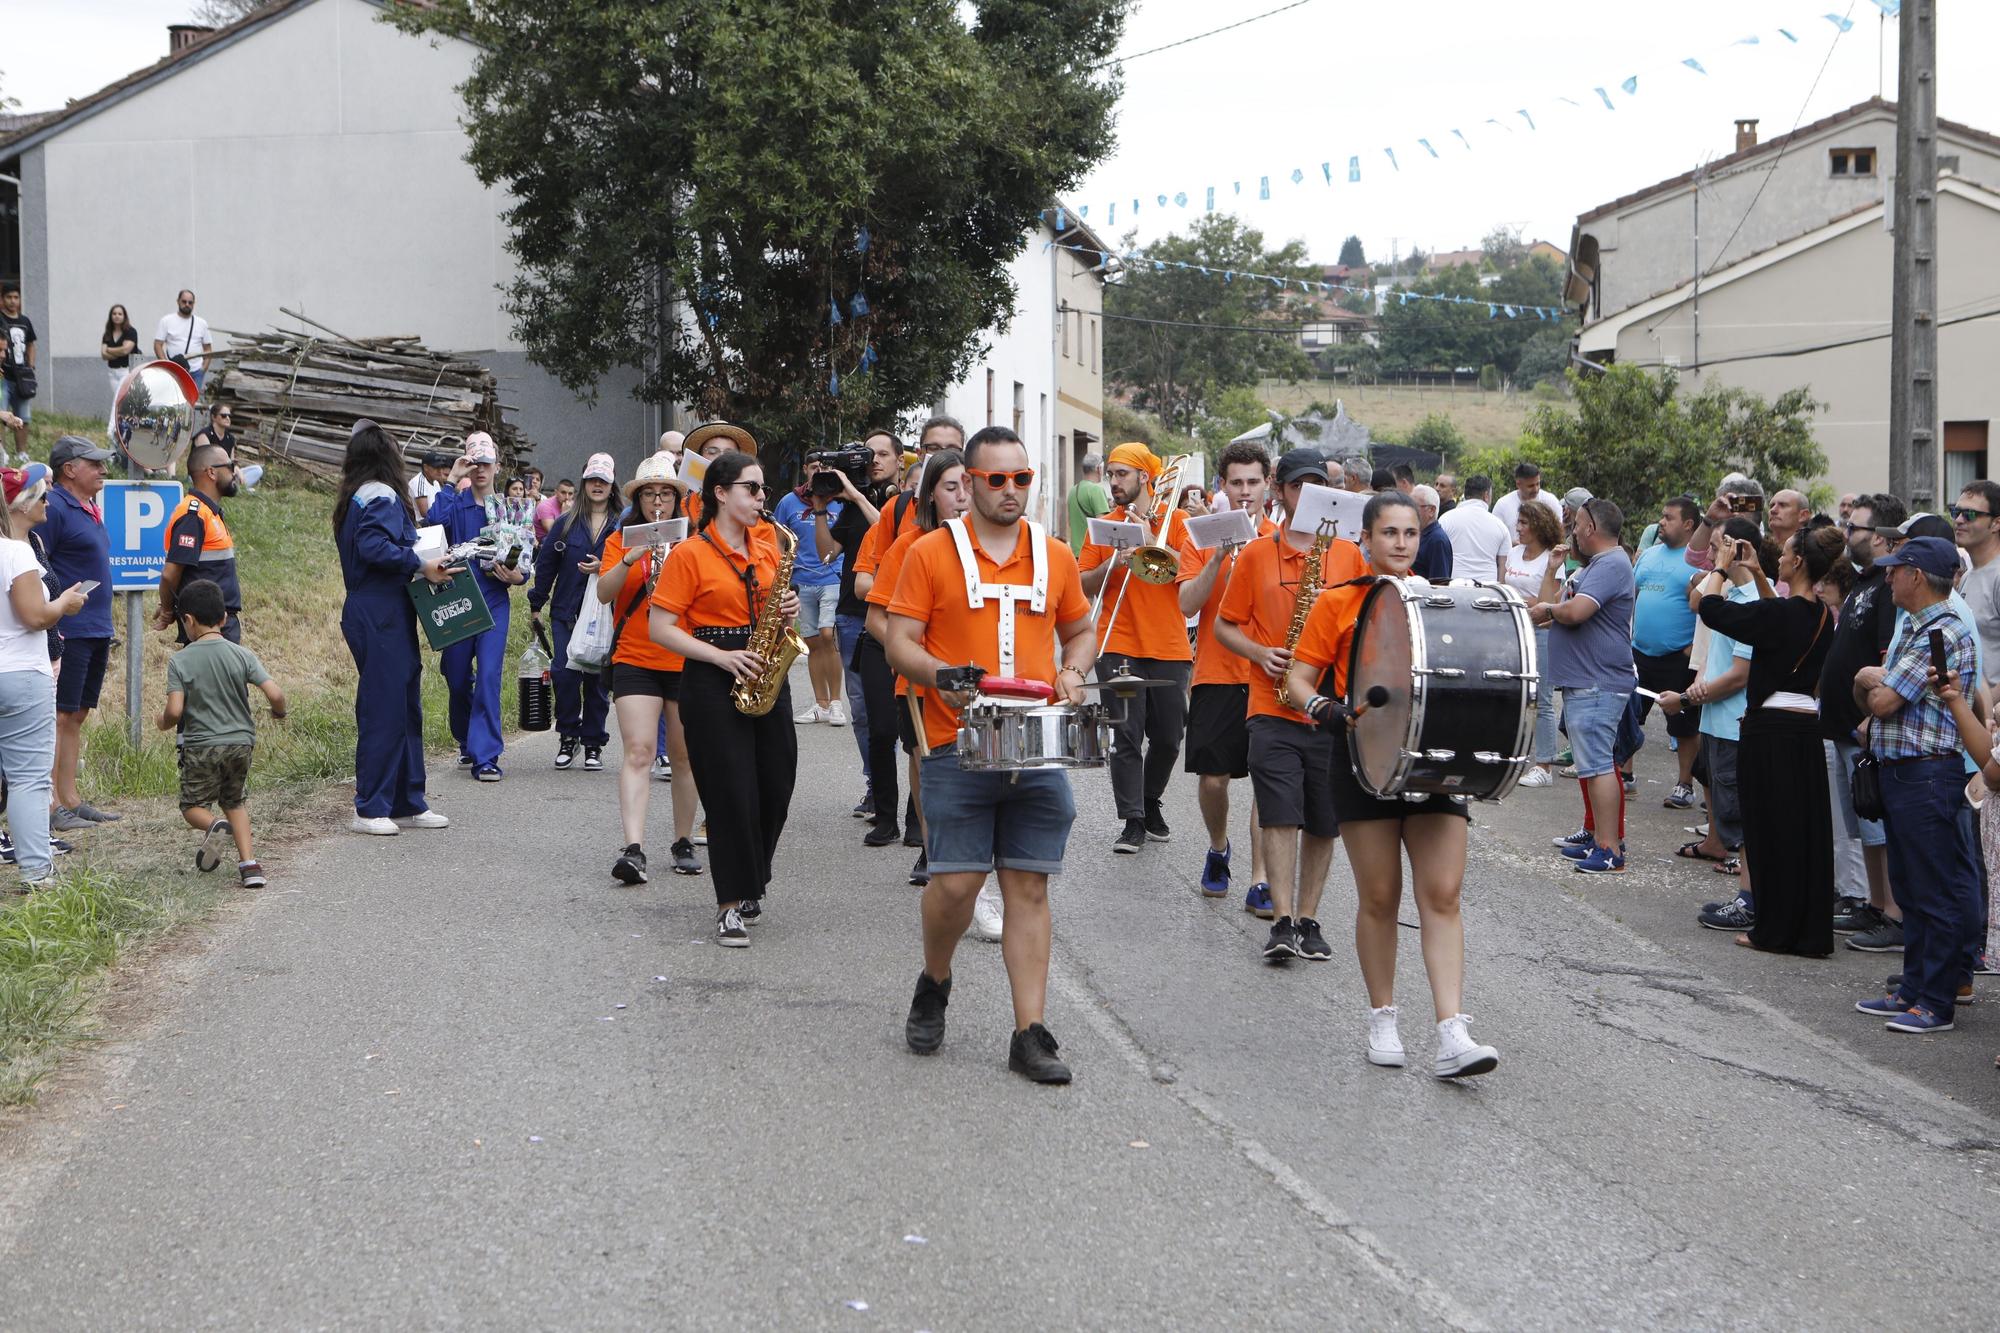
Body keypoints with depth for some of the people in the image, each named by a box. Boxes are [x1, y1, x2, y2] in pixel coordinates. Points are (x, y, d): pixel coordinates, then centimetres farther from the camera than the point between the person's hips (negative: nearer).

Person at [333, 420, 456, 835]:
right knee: (384, 709, -7)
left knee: (406, 705, 13)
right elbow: (373, 546, -25)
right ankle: (370, 809, -3)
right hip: (381, 617, -10)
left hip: (367, 611, 10)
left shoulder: (354, 499, 18)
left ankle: (408, 804, 18)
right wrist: (420, 566, -23)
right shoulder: (382, 497, -11)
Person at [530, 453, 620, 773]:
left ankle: (593, 743, 14)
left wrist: (604, 568, -15)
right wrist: (536, 604, 11)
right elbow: (546, 563, 11)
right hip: (567, 611, 1)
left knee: (598, 677, 4)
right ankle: (568, 737, 8)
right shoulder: (567, 522, 7)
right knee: (564, 672, -9)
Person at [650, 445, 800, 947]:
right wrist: (722, 657, -18)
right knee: (731, 792, -6)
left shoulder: (768, 543, 10)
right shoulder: (690, 554, -7)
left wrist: (788, 608, -1)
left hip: (766, 677, 6)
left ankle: (750, 882, 30)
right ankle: (732, 904, 4)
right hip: (712, 682, -6)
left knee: (776, 787, 7)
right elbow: (661, 628, -9)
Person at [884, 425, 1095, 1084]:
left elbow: (1081, 630, 23)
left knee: (1029, 887, 2)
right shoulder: (932, 552, 1)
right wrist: (940, 675, -19)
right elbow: (900, 642, 0)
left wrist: (1073, 673, 2)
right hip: (959, 744, -3)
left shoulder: (1055, 556, 11)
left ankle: (1031, 1034, 6)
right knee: (956, 882, -8)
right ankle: (934, 985, 22)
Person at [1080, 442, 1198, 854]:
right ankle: (1133, 821, -2)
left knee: (1167, 737, 9)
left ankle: (1150, 802, 30)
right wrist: (1114, 562, -13)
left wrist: (1149, 538, -16)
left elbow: (1186, 572, -11)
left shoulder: (1175, 520, 3)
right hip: (1119, 646, 0)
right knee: (1126, 736, -6)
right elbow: (1084, 587, 3)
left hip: (1169, 648, 0)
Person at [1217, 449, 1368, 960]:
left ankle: (1308, 920, 17)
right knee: (1281, 816, -12)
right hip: (1273, 707, -2)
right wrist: (1259, 652, -8)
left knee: (1323, 823, 6)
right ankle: (1283, 923, -12)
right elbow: (1224, 626, 11)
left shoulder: (1348, 554, 9)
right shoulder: (1256, 555, 6)